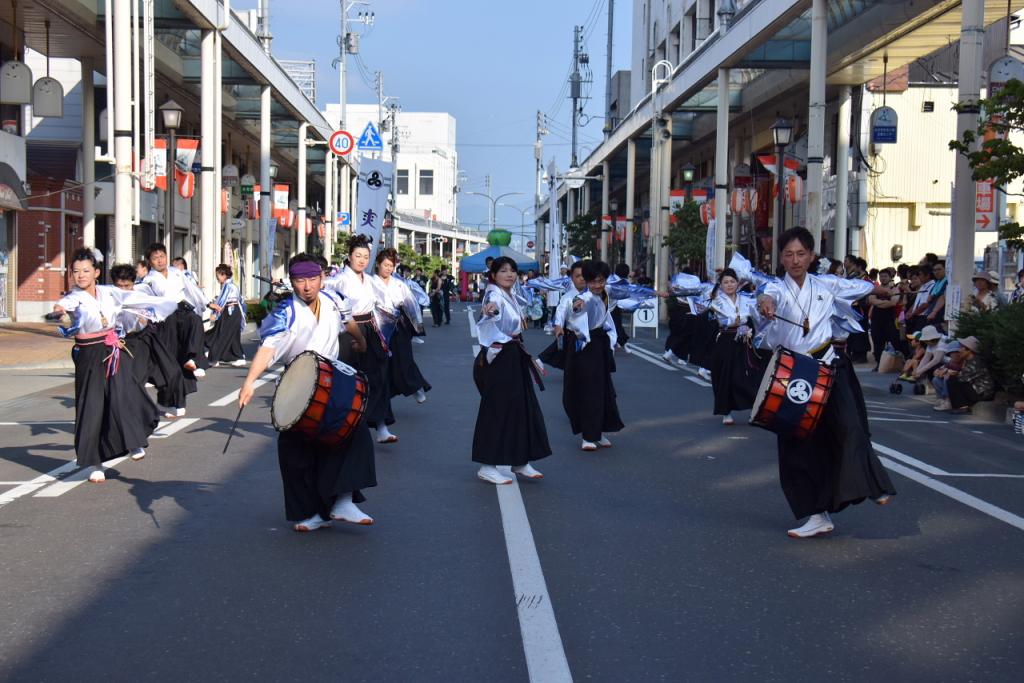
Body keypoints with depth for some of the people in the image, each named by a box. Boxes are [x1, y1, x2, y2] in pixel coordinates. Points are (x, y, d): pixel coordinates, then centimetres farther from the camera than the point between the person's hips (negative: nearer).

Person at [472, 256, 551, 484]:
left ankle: (520, 461, 20)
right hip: (498, 358, -9)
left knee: (523, 406, 11)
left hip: (514, 357, 9)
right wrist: (490, 309, -63)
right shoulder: (494, 295, -16)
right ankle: (487, 466, 0)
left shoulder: (510, 296, 13)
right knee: (497, 409, -6)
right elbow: (492, 306, -42)